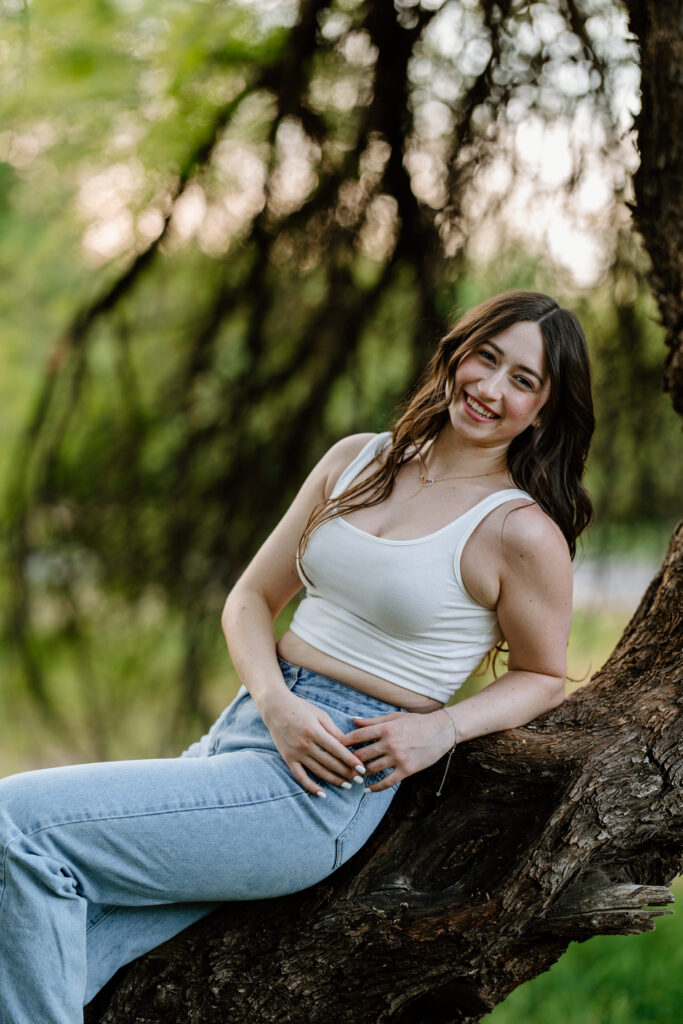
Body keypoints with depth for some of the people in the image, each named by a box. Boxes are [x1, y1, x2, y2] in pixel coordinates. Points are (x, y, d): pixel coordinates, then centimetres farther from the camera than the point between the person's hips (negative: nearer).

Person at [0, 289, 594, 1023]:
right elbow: (251, 598, 13)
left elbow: (543, 676, 9)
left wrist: (441, 728, -10)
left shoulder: (523, 533, -4)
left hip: (326, 790, -6)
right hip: (249, 722, 6)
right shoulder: (356, 460, 12)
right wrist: (275, 702, -7)